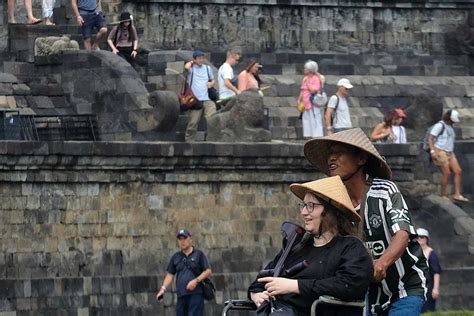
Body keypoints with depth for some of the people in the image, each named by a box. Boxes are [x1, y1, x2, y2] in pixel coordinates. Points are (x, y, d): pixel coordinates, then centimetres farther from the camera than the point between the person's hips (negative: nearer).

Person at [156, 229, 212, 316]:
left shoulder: (199, 254, 5)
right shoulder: (176, 257, 17)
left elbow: (208, 271, 1)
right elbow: (170, 275, 15)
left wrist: (196, 280, -14)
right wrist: (163, 288, 0)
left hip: (196, 294, -5)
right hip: (181, 295, 5)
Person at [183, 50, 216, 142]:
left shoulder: (207, 68, 16)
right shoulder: (191, 68, 3)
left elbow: (213, 80, 29)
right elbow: (186, 67, -21)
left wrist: (211, 83, 5)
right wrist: (191, 62, 0)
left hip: (207, 99, 3)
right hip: (196, 100, -3)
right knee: (193, 122, -2)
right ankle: (189, 140, 8)